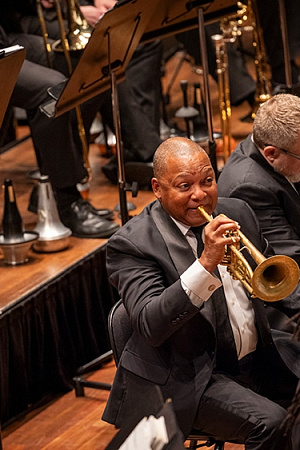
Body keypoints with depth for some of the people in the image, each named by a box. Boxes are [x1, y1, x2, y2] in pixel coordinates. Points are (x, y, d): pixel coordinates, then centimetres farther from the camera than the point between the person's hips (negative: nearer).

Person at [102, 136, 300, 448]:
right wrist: (206, 263, -34)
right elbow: (150, 326, -27)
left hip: (256, 357, 7)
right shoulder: (132, 243, -13)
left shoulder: (236, 213, 6)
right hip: (186, 379, -7)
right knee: (269, 423, -28)